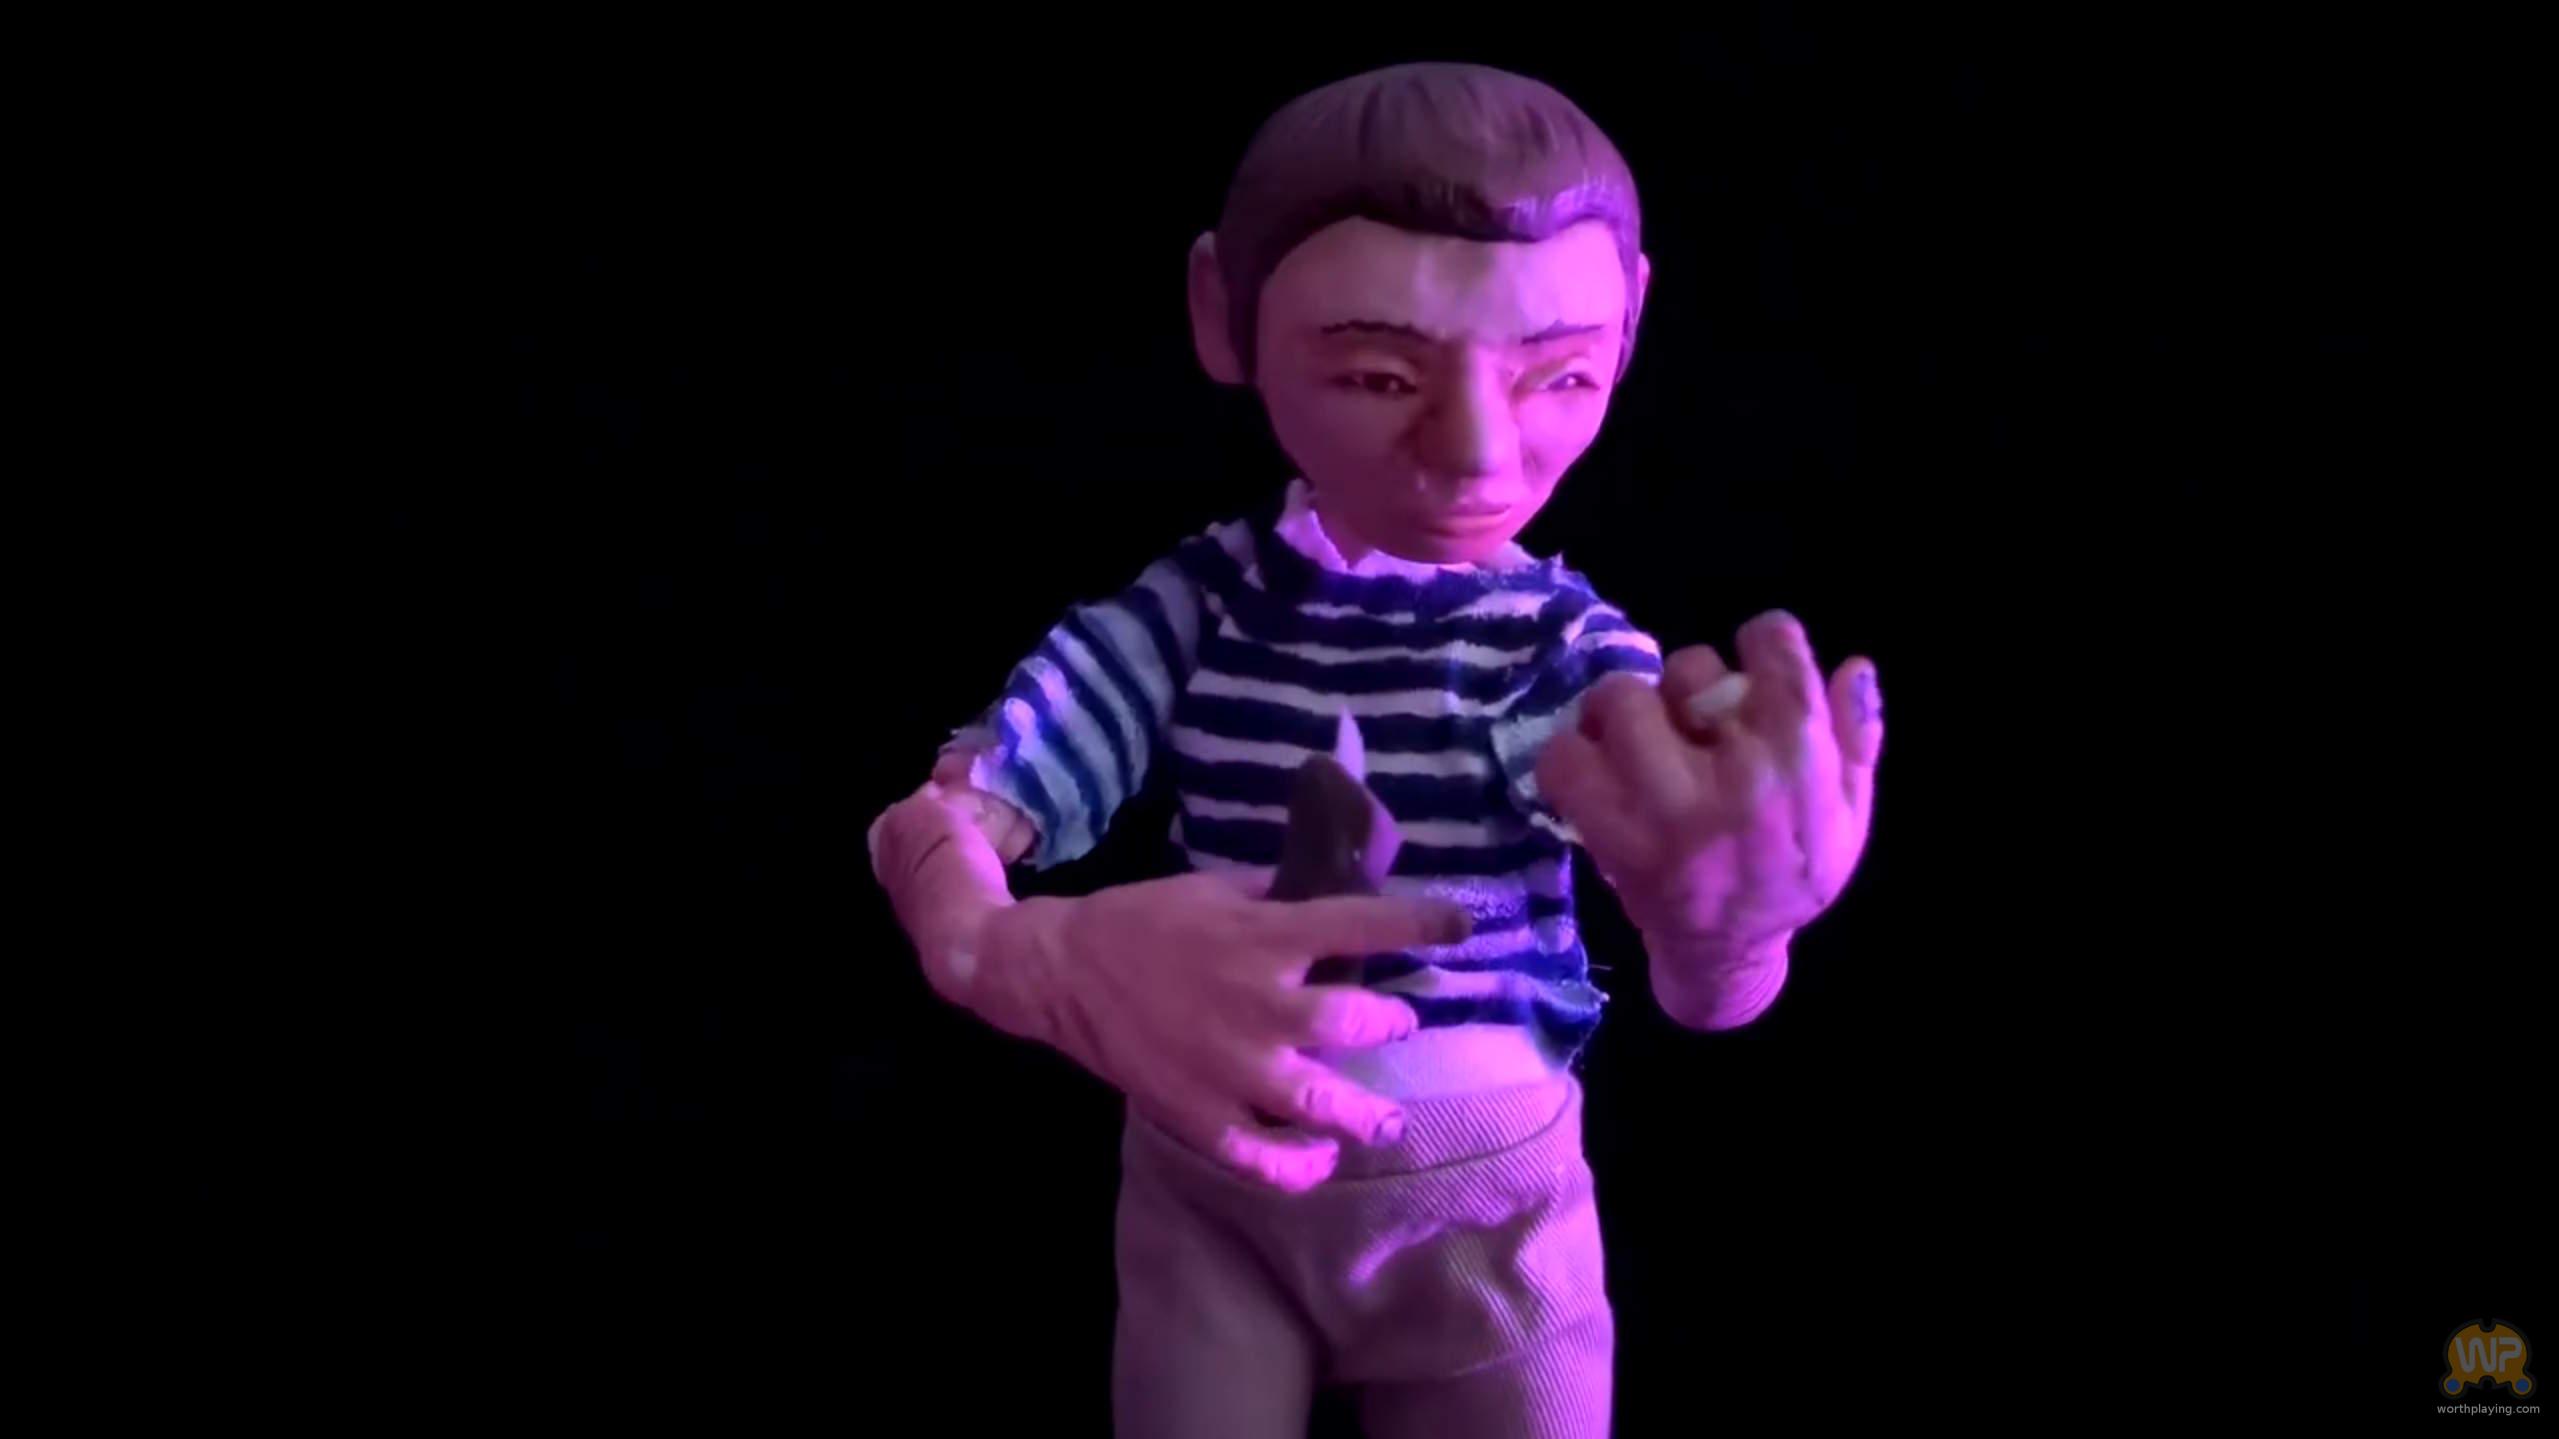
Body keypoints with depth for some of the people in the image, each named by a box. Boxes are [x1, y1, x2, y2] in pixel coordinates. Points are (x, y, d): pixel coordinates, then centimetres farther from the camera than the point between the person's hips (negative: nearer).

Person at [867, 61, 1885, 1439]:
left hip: (1484, 1201, 0)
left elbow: (1705, 994, -29)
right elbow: (933, 816, -18)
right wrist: (1034, 952, -44)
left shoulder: (1567, 639, -14)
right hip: (1209, 1178, 1)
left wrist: (1728, 922, -56)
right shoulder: (1196, 601, -10)